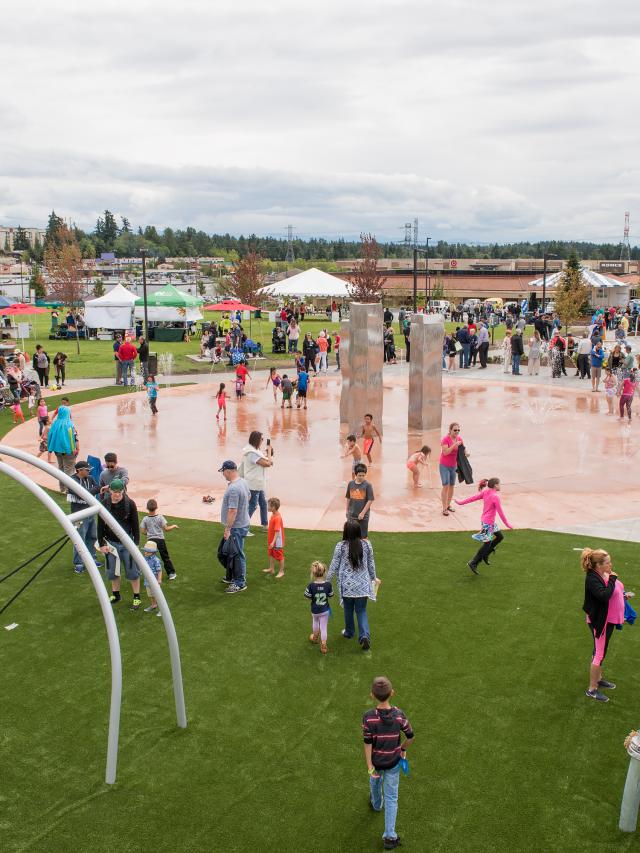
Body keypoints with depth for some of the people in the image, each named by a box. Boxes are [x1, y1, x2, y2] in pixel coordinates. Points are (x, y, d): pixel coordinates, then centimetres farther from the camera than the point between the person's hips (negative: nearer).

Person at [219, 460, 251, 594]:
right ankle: (236, 576, 34)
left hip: (237, 527, -10)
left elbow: (233, 511, -29)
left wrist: (227, 529, -24)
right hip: (243, 523, 10)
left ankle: (240, 583, 11)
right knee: (236, 553, 21)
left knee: (238, 555, 1)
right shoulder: (242, 482, 4)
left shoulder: (233, 489, -28)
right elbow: (249, 496, 22)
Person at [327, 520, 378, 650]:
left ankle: (349, 632, 37)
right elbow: (371, 563, 5)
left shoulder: (340, 546, -13)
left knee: (348, 610, 19)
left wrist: (327, 580, 6)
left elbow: (334, 565, -6)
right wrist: (373, 577, 22)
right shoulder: (366, 544, -6)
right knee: (361, 611, 10)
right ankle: (365, 635, -8)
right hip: (363, 585, 1)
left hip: (347, 585, -1)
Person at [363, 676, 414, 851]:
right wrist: (403, 749, 9)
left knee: (375, 781, 33)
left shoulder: (368, 717, -27)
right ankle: (389, 837, 13)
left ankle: (376, 803, 62)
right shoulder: (399, 715, -23)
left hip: (376, 760, 0)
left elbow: (368, 743, -22)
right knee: (391, 798, 13)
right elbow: (410, 736, -11)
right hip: (393, 762, 0)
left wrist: (370, 767, -14)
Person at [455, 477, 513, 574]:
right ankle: (473, 563, 1)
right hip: (488, 522, -9)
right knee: (487, 543, -1)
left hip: (484, 519, 9)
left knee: (499, 537, 19)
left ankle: (485, 555, 23)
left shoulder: (485, 492, 2)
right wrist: (507, 524, -8)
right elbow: (500, 512, -17)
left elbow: (474, 497, 4)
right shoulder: (495, 497, -20)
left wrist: (461, 502, 12)